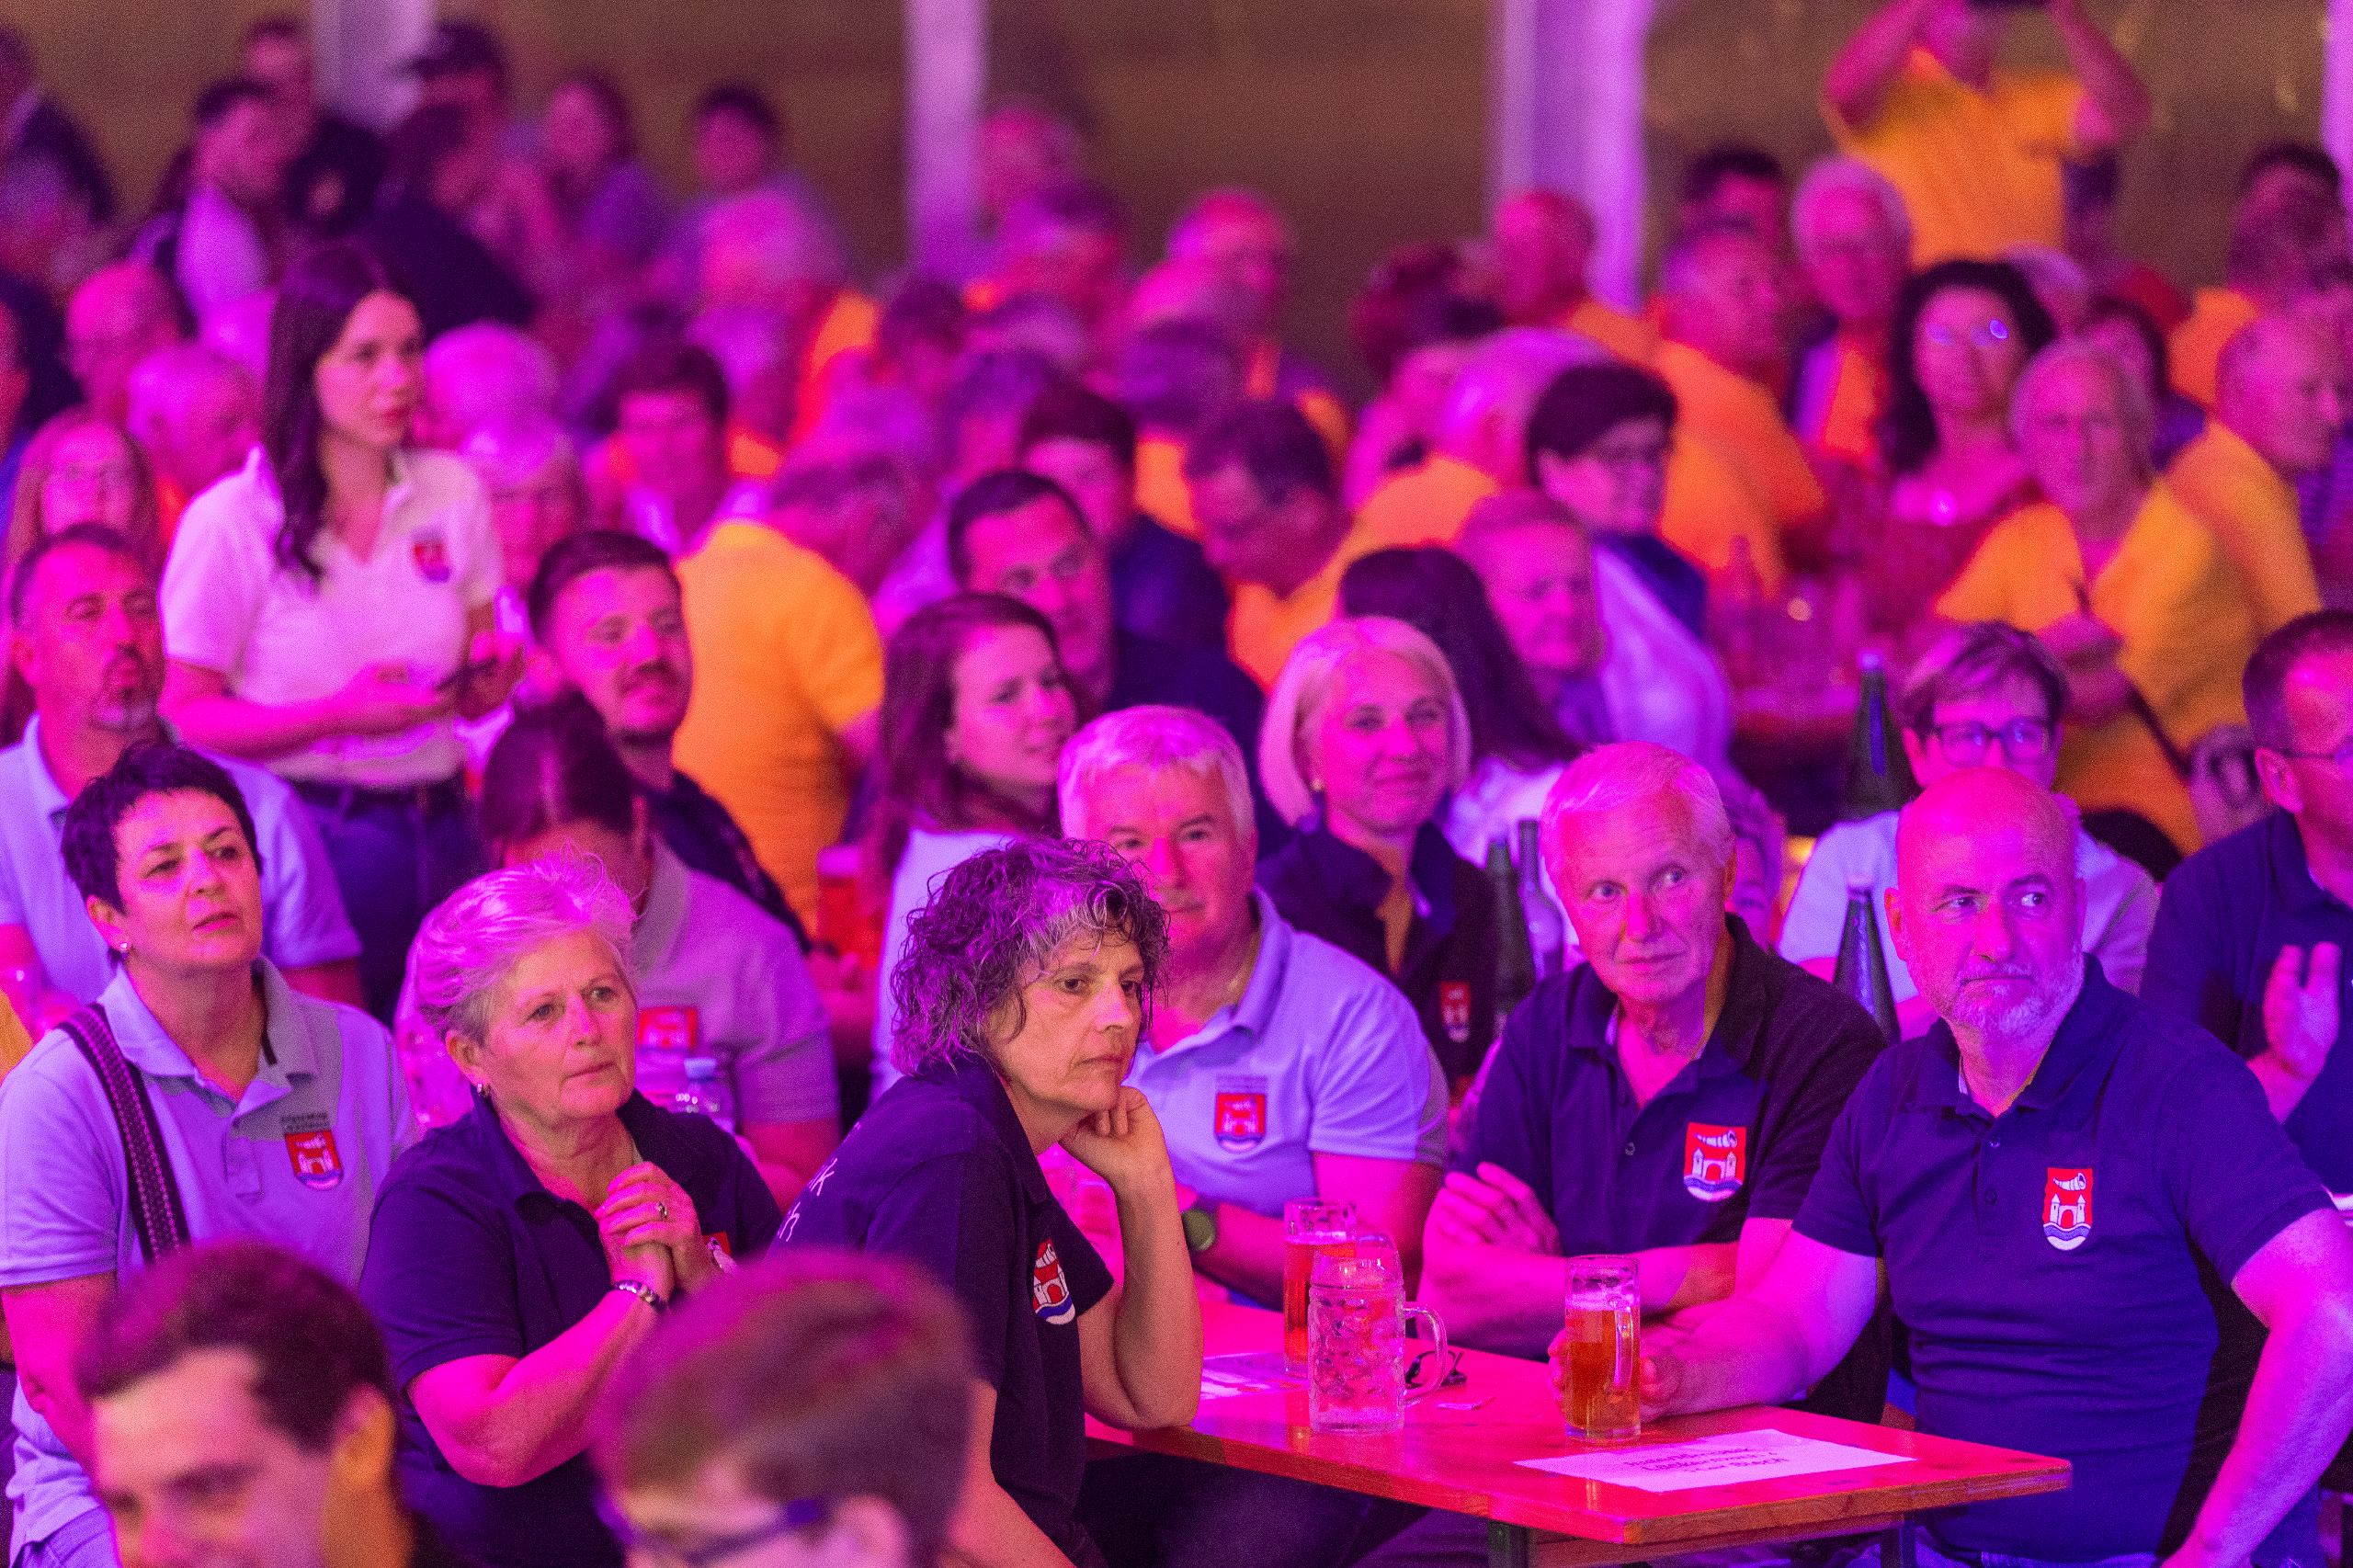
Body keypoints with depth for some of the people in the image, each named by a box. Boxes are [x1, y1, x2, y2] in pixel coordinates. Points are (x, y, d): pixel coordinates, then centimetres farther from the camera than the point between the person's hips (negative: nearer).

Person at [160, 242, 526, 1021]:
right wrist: (341, 715, -20)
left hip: (440, 833, 4)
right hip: (307, 836, -4)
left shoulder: (454, 493, 8)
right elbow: (186, 714, -9)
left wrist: (490, 674, -6)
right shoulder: (230, 522, -7)